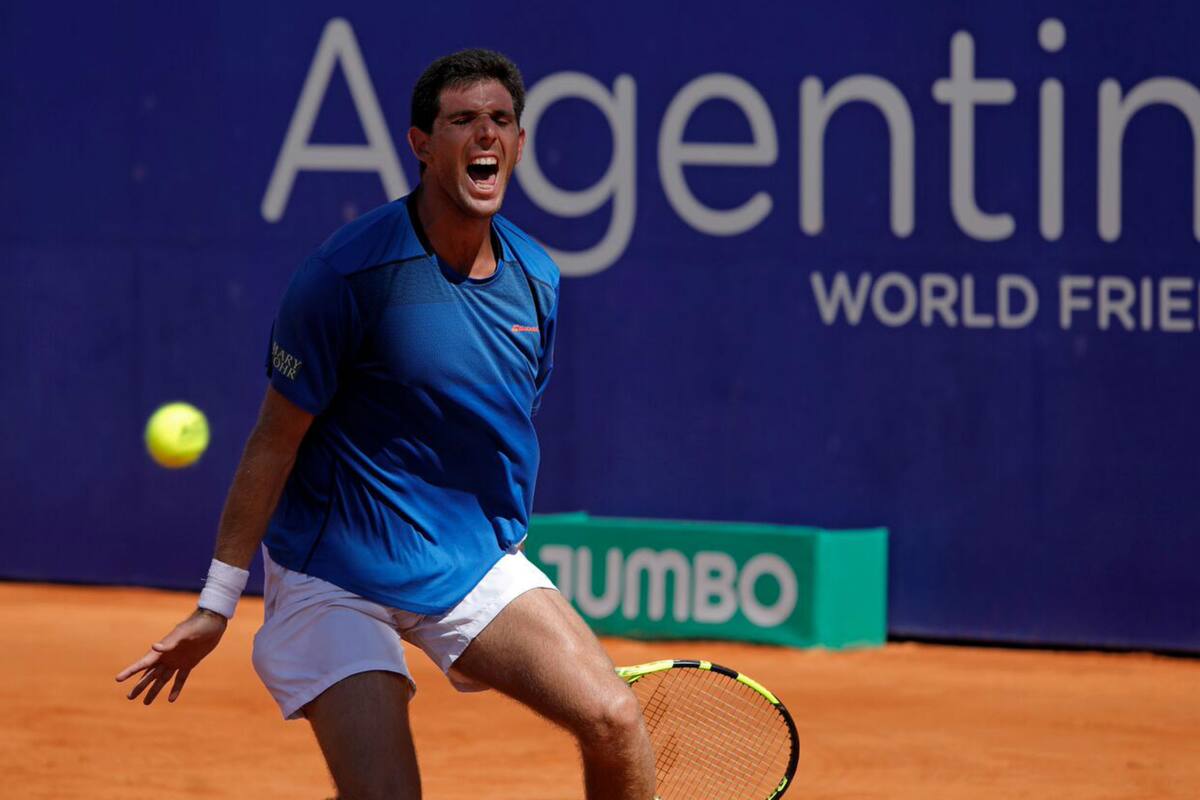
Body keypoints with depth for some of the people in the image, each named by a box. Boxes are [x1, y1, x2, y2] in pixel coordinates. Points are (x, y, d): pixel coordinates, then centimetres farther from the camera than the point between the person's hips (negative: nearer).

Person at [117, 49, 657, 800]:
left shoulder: (536, 279, 2)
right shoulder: (349, 273, -16)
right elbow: (276, 439, -11)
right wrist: (216, 605, -10)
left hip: (476, 565, 5)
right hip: (338, 580, -5)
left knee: (615, 721, -12)